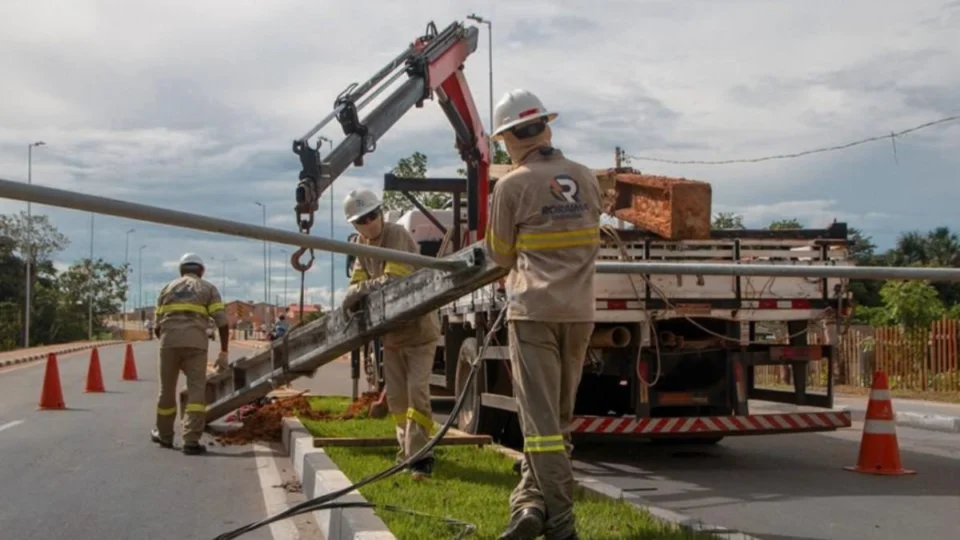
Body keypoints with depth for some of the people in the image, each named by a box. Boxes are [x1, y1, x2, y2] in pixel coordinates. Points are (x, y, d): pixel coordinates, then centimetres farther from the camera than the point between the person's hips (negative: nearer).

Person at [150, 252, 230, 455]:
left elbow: (158, 326, 18)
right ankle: (191, 441, -14)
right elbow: (222, 322, 1)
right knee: (196, 391, -3)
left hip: (169, 342, 3)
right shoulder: (208, 289, 13)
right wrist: (224, 353, 4)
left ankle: (164, 435, 32)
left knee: (167, 389, 17)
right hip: (195, 344, -2)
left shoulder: (167, 289, 20)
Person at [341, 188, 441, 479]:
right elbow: (357, 282, 3)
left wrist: (360, 290, -19)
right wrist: (354, 295, -19)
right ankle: (409, 448, 24)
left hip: (418, 327, -7)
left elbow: (393, 281, -26)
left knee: (417, 391, -13)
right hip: (390, 331, 7)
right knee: (396, 396, 11)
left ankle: (419, 454, -12)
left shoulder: (397, 235, -17)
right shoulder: (361, 244, 5)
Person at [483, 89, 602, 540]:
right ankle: (531, 500, 13)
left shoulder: (511, 186, -6)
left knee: (541, 418, -3)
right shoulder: (587, 180, 8)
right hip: (579, 311, 5)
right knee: (558, 416, 14)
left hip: (534, 310, -5)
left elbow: (501, 255, 4)